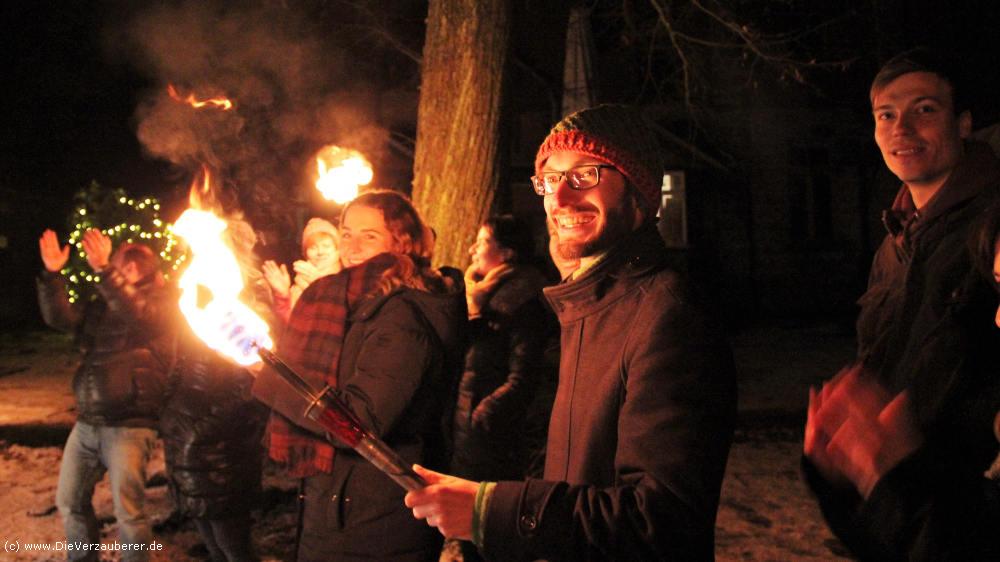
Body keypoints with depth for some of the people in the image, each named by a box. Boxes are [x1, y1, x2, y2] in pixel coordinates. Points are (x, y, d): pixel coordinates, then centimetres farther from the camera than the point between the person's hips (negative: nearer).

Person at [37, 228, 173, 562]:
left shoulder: (161, 304, -6)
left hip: (128, 425, -7)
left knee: (128, 512, -7)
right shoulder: (102, 306, 14)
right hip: (87, 422, 7)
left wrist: (104, 270, -36)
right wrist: (52, 275, -9)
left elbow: (136, 313, -26)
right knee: (70, 502, 16)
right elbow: (59, 316, 5)